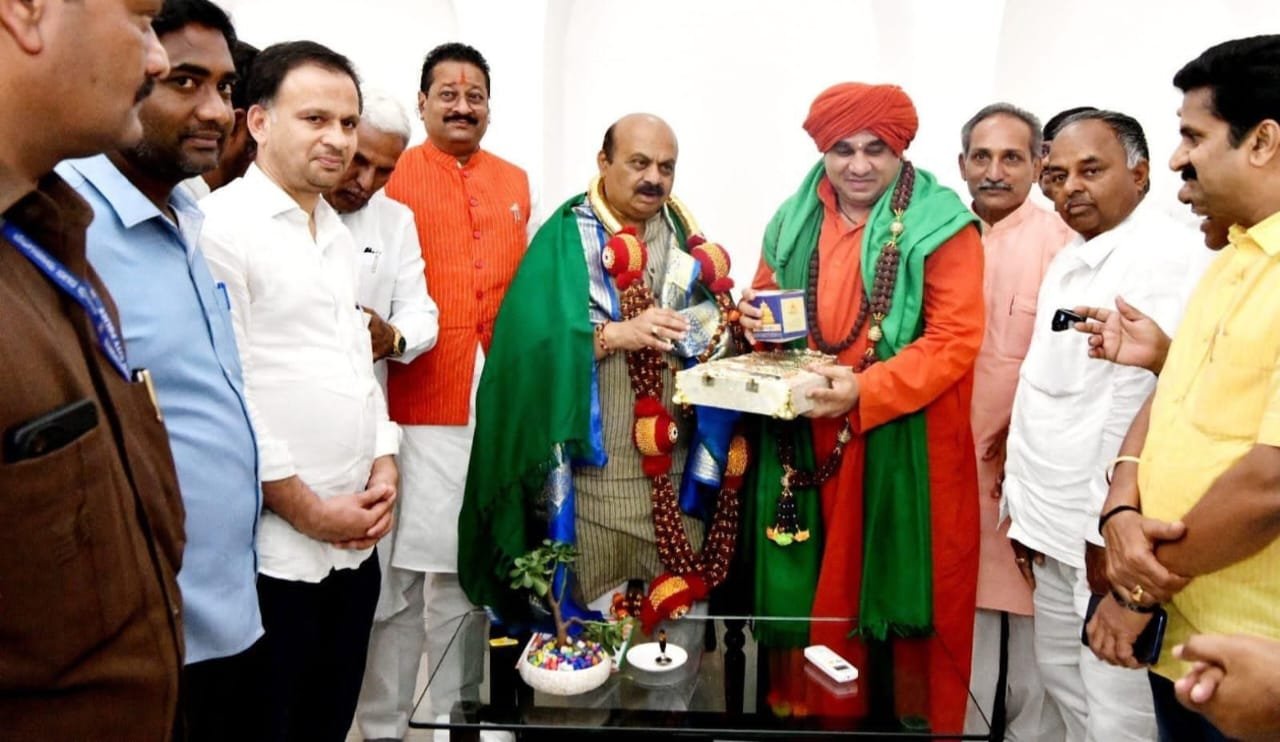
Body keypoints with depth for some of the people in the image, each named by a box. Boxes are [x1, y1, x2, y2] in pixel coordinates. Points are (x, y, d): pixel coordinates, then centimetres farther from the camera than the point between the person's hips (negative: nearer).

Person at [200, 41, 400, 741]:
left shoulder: (337, 231, 13)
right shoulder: (221, 225, -12)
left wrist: (383, 463, 4)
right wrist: (306, 507, -12)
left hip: (354, 538, 7)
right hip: (270, 547, -7)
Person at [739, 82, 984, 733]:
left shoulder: (941, 224, -6)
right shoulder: (794, 220, 10)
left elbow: (956, 339, -13)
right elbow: (762, 303, 20)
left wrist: (865, 390, -25)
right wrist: (753, 317, -5)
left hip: (901, 447, -4)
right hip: (807, 441, 4)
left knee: (896, 594, 4)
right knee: (817, 594, 11)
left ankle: (908, 715, 24)